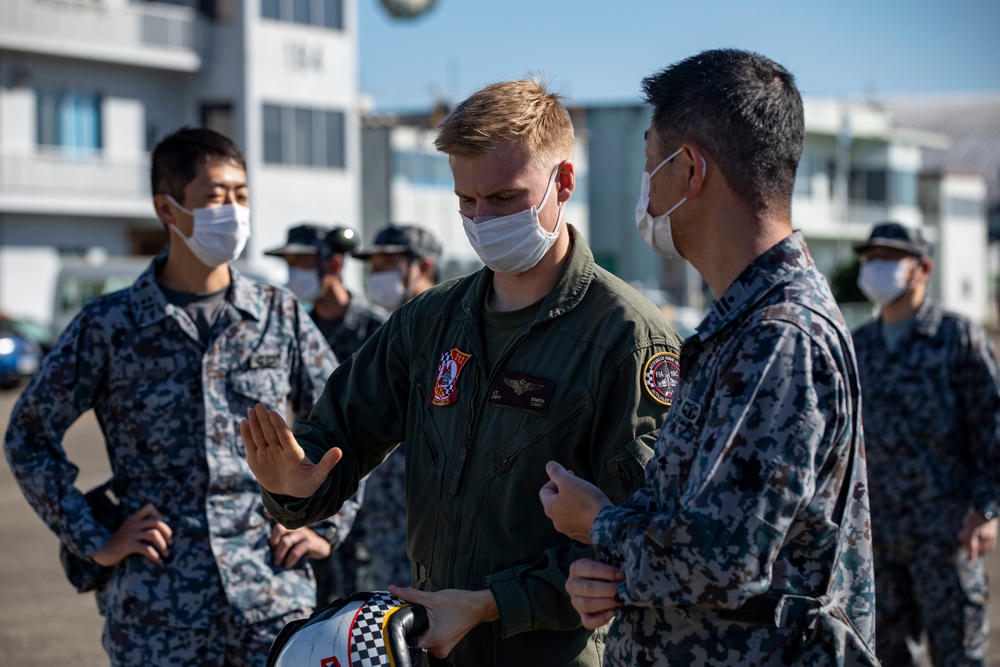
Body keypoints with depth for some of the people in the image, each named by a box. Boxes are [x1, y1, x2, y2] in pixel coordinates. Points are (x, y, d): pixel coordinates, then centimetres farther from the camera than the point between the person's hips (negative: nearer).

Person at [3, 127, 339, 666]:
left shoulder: (281, 316, 7)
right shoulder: (108, 326, 1)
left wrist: (325, 528, 7)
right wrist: (95, 542, 1)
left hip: (272, 596, 2)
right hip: (156, 611, -1)